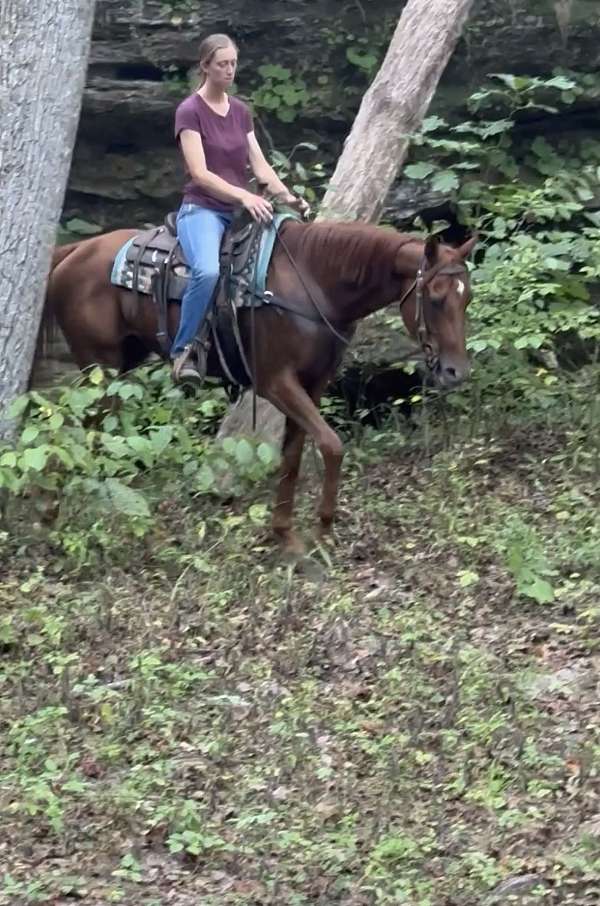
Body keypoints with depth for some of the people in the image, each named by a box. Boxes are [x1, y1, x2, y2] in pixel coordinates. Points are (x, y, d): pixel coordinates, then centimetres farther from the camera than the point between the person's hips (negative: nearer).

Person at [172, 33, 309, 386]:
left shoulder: (241, 111, 13)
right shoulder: (190, 111, -6)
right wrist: (243, 195, -26)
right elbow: (200, 173, -14)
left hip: (242, 211, 7)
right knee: (208, 271, -36)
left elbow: (259, 164, 8)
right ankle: (185, 349, -19)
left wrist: (285, 195, -10)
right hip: (203, 209, -7)